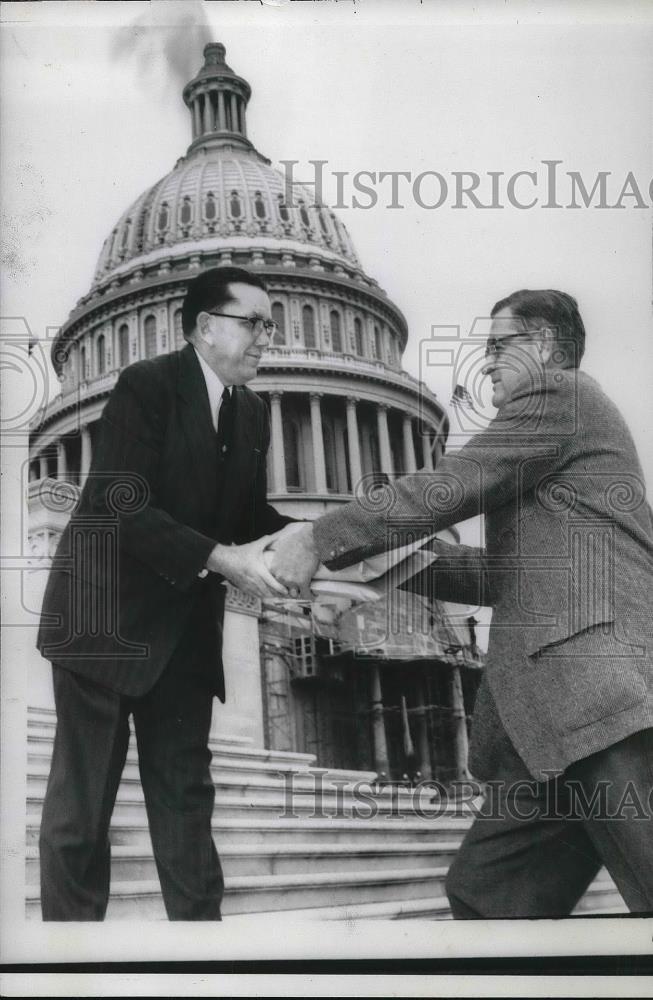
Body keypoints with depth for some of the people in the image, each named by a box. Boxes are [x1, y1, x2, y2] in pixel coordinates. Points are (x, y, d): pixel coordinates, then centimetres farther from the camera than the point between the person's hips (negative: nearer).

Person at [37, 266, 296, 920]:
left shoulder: (252, 412, 8)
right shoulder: (145, 386, -13)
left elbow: (249, 513, 11)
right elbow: (122, 506, -22)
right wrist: (222, 560, -29)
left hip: (185, 621, 7)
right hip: (108, 610, -6)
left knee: (185, 787, 10)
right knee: (83, 792, 2)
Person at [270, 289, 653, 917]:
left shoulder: (558, 393, 2)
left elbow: (446, 487, -8)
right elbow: (502, 575, 30)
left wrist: (319, 540, -3)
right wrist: (392, 556, 23)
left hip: (601, 684, -10)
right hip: (564, 707, 10)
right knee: (484, 892, 5)